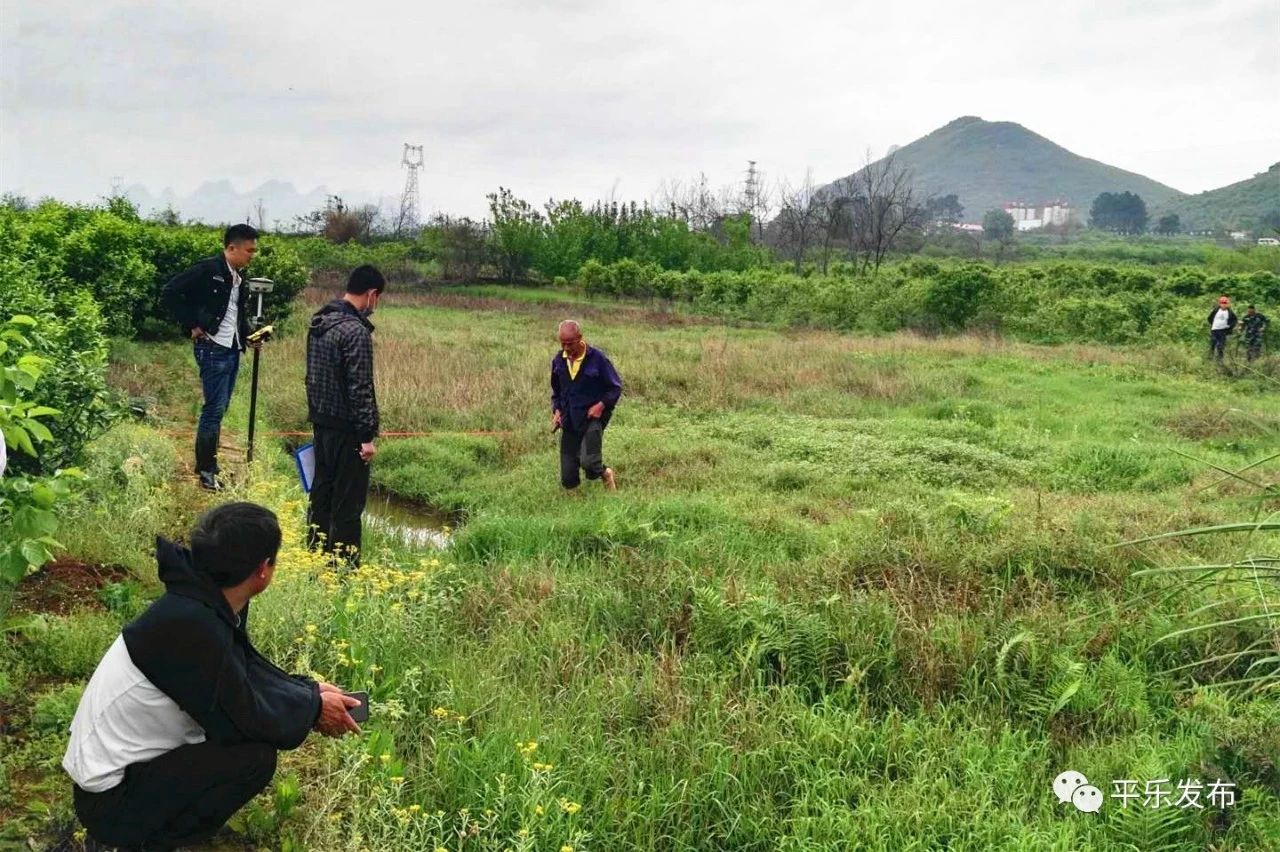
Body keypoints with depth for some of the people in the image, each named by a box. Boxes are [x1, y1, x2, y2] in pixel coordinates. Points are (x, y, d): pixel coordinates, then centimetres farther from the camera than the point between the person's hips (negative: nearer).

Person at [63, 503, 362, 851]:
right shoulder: (191, 626, -30)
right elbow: (245, 718, -23)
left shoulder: (204, 602, -3)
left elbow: (250, 673, 10)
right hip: (110, 798, -9)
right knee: (257, 757, -21)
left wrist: (310, 692, 0)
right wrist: (314, 706, -9)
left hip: (127, 761, 9)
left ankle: (163, 818, 11)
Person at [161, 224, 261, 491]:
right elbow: (170, 293, -16)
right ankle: (206, 471, 3)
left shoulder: (238, 278, 13)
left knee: (219, 409, 13)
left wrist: (248, 336, 9)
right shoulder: (208, 269, -12)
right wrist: (192, 325, -15)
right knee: (214, 409, -6)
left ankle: (209, 464, 22)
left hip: (232, 350, 8)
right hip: (212, 348, -8)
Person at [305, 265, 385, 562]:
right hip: (346, 429, -9)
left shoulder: (319, 323, 9)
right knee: (348, 502, -1)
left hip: (320, 423, 9)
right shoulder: (356, 331, -19)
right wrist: (367, 435, -17)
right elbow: (360, 389, -21)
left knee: (321, 492, 16)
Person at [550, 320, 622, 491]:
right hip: (569, 422, 5)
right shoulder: (558, 360, 4)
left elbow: (616, 387, -4)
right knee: (568, 481, 3)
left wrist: (601, 405, -17)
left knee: (588, 462, -27)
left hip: (592, 419, -4)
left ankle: (604, 473, 11)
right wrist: (556, 410, 1)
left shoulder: (597, 358, -10)